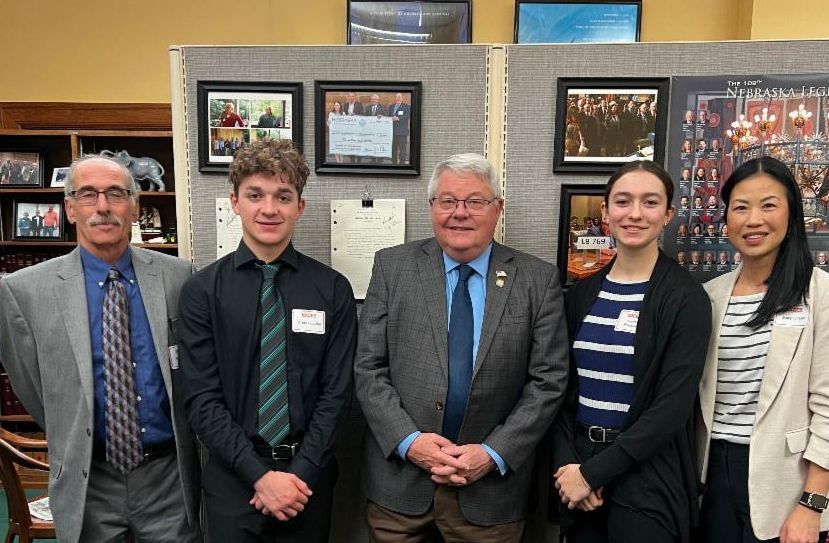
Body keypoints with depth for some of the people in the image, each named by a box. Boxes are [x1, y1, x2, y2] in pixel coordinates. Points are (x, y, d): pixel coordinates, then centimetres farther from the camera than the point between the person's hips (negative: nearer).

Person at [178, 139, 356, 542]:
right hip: (233, 477, 0)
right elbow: (202, 398, -8)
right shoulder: (201, 291, -6)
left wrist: (300, 474, -12)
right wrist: (260, 475, -14)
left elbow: (335, 391, -4)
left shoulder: (333, 289, -4)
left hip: (309, 477, 1)